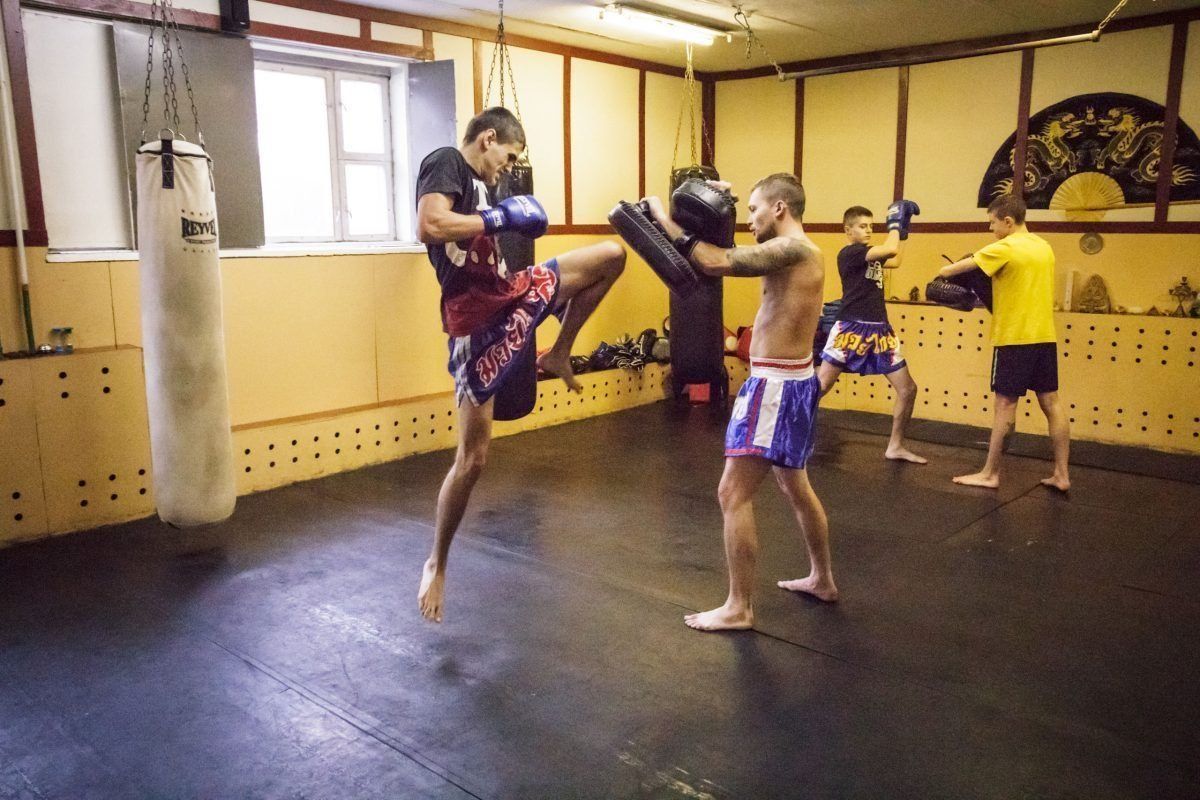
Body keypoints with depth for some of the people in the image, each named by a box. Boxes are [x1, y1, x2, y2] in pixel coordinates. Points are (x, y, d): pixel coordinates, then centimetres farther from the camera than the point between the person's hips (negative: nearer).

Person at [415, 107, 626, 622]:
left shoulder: (478, 183, 17)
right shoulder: (445, 163, -10)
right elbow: (428, 228, -30)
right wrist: (496, 218, -20)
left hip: (513, 295, 8)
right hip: (477, 319, -8)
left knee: (611, 255, 6)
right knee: (472, 456, -4)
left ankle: (557, 356, 13)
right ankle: (437, 565, 14)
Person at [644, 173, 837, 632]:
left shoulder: (793, 247, -15)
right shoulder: (797, 253, 15)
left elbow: (718, 263, -26)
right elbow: (731, 262, 15)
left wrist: (666, 220, -16)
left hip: (776, 386, -11)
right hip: (793, 382, 11)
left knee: (733, 494, -6)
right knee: (796, 487, 23)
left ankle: (739, 608, 3)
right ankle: (822, 580, 39)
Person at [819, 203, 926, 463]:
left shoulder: (871, 255, 16)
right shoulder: (848, 253, -10)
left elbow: (896, 260, 34)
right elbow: (890, 249, -20)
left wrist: (904, 228, 27)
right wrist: (895, 222, -3)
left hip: (880, 331, 8)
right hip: (851, 329, -8)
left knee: (908, 389, 7)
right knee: (819, 385, -11)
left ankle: (895, 447, 20)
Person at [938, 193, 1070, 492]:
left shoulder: (1004, 248, -12)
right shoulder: (1044, 247, 13)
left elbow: (956, 268, -9)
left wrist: (944, 271, 13)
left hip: (1015, 338, -7)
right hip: (1045, 337, 7)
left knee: (1005, 405, -1)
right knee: (1052, 404, 7)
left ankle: (990, 474, 6)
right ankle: (1061, 475, 11)